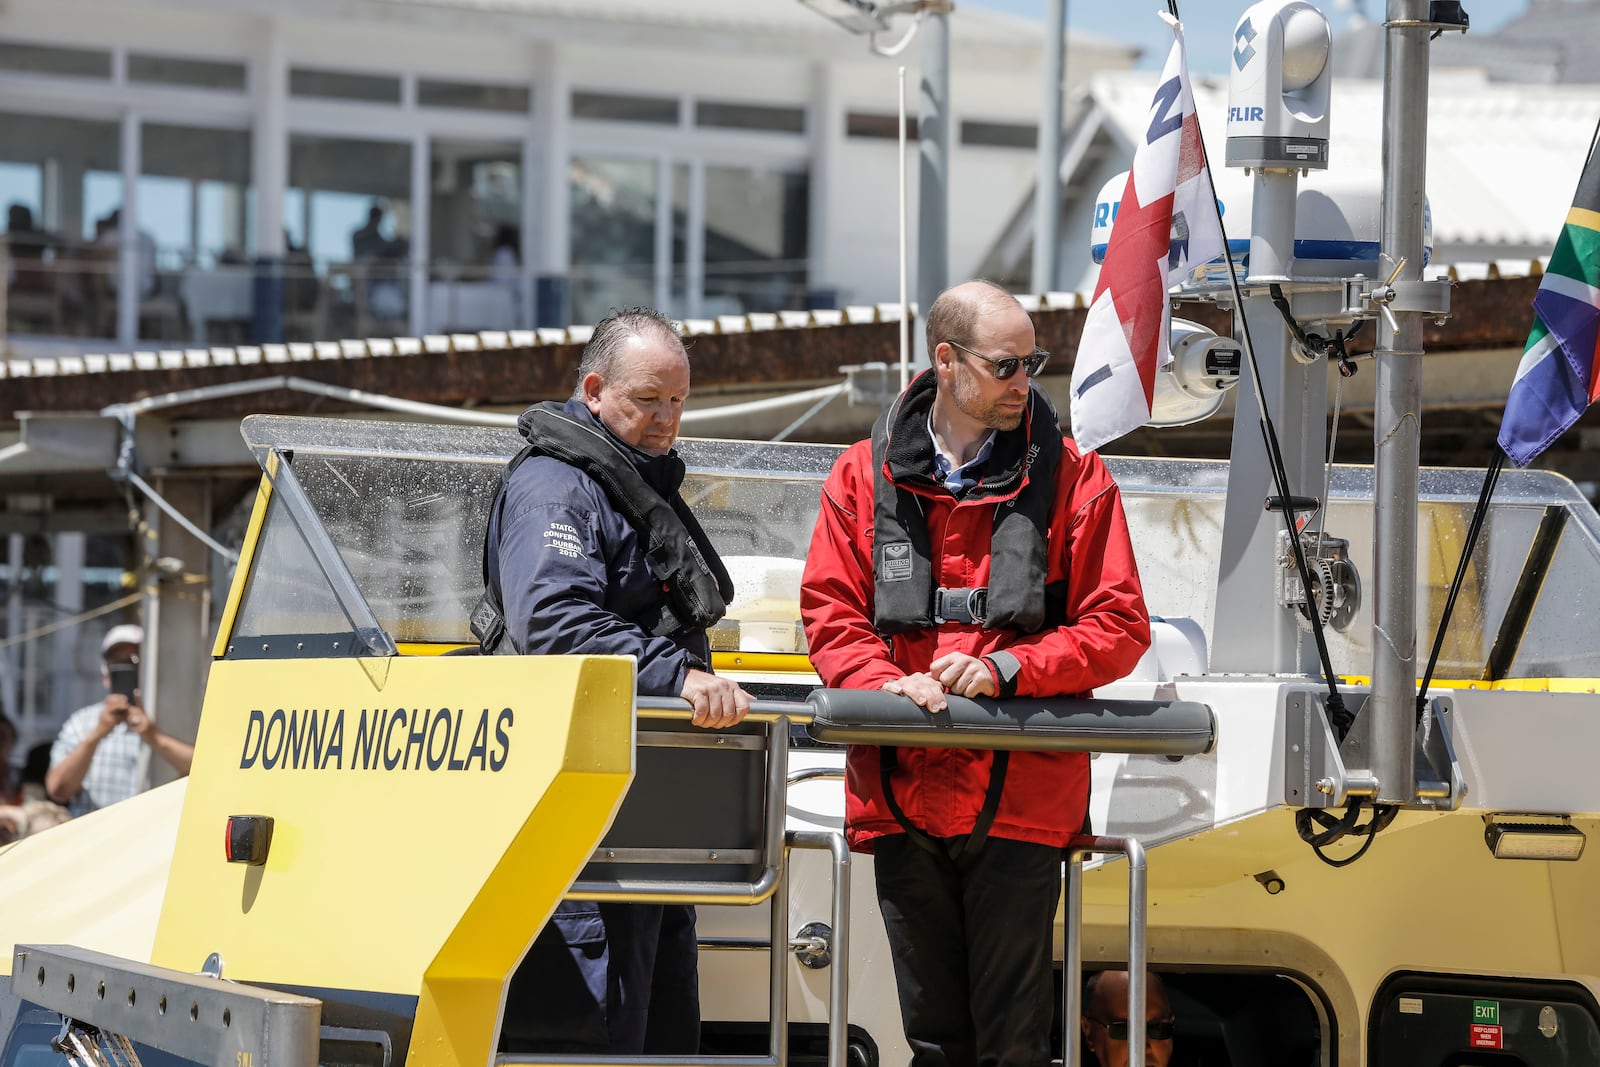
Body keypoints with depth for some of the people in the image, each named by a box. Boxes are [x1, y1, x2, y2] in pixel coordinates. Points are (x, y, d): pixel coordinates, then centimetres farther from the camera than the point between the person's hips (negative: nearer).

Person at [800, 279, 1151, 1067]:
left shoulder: (1072, 478, 2)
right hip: (901, 795, 2)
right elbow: (829, 611, 6)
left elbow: (1119, 627, 0)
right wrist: (889, 684, -14)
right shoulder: (867, 476, 8)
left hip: (1021, 800, -2)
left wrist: (1005, 670, -13)